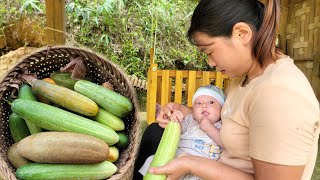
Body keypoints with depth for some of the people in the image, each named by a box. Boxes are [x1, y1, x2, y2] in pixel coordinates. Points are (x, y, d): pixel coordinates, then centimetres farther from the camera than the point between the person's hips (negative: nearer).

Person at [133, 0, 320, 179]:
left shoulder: (277, 94, -31)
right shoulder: (245, 71, -3)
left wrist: (191, 164, -26)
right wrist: (185, 112, -7)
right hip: (227, 164, 8)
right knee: (154, 132, 11)